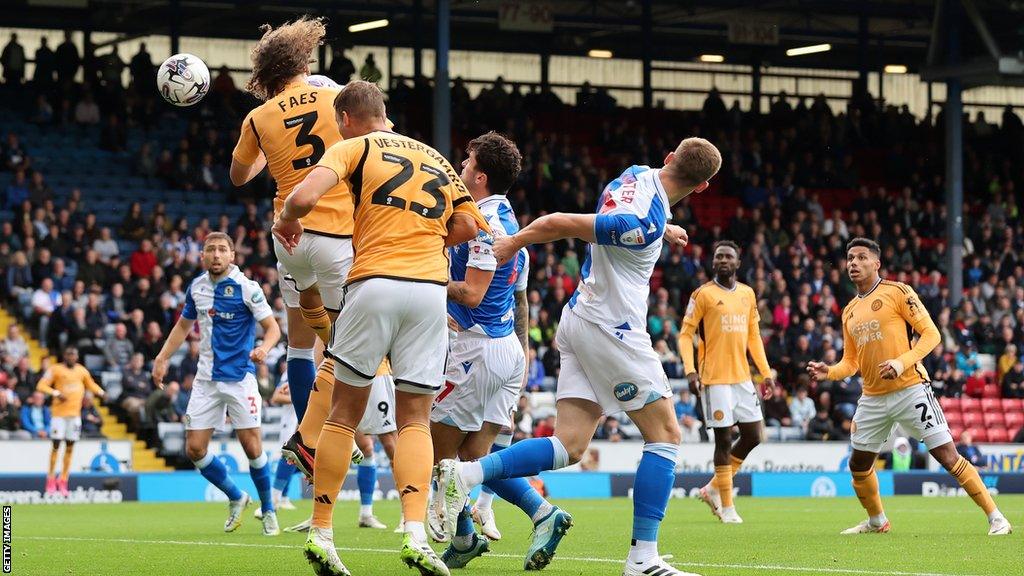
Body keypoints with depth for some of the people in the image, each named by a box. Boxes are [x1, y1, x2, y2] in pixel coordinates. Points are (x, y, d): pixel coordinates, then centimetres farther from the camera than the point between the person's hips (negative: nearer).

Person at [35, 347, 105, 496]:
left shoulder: (82, 370, 9)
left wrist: (101, 393, 4)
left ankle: (63, 481, 10)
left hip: (75, 414, 4)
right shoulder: (56, 369, -3)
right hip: (59, 413, -4)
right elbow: (41, 386, -7)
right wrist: (56, 393, -21)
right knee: (55, 445, -5)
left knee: (70, 448, 4)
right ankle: (51, 481, 2)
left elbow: (91, 385, 23)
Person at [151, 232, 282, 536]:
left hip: (240, 377, -5)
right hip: (206, 379, 5)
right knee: (195, 448, -1)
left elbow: (272, 327, -8)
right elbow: (184, 324, 21)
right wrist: (162, 357, 13)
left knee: (252, 447, -7)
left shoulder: (246, 288, -9)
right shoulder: (196, 287, 6)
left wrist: (264, 348, -29)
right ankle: (236, 498, 21)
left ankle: (268, 510, 13)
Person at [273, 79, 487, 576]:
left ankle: (321, 534, 9)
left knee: (345, 413, 8)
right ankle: (416, 535, -13)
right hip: (430, 288, 3)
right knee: (415, 420, 5)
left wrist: (287, 222, 11)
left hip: (374, 281, -3)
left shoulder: (355, 147, 7)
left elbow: (303, 197, -9)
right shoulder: (435, 159, 21)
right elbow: (466, 225, 14)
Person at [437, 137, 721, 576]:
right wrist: (514, 242, -2)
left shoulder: (636, 175, 5)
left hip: (579, 321, 9)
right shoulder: (645, 224, -23)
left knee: (569, 445, 3)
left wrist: (664, 232, 45)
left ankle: (466, 474, -12)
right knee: (665, 434, 1)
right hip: (613, 332, -9)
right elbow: (560, 224, -19)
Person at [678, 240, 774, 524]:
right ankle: (727, 506, 6)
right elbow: (685, 334, -5)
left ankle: (713, 489, 21)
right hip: (715, 378, -6)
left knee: (753, 436, 5)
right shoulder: (703, 294, -4)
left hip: (742, 377, 6)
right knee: (724, 439, -4)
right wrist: (690, 371, -17)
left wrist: (765, 372, 13)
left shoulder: (748, 294, 12)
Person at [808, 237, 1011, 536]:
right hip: (872, 398, 7)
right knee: (858, 464, 11)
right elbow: (851, 362, 20)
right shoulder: (850, 312, 15)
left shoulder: (897, 292, -4)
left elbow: (931, 334, -8)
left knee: (948, 456, -11)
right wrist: (829, 372, 0)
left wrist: (902, 363, -20)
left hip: (909, 389, -7)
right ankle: (877, 521, 34)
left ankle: (995, 517, -5)